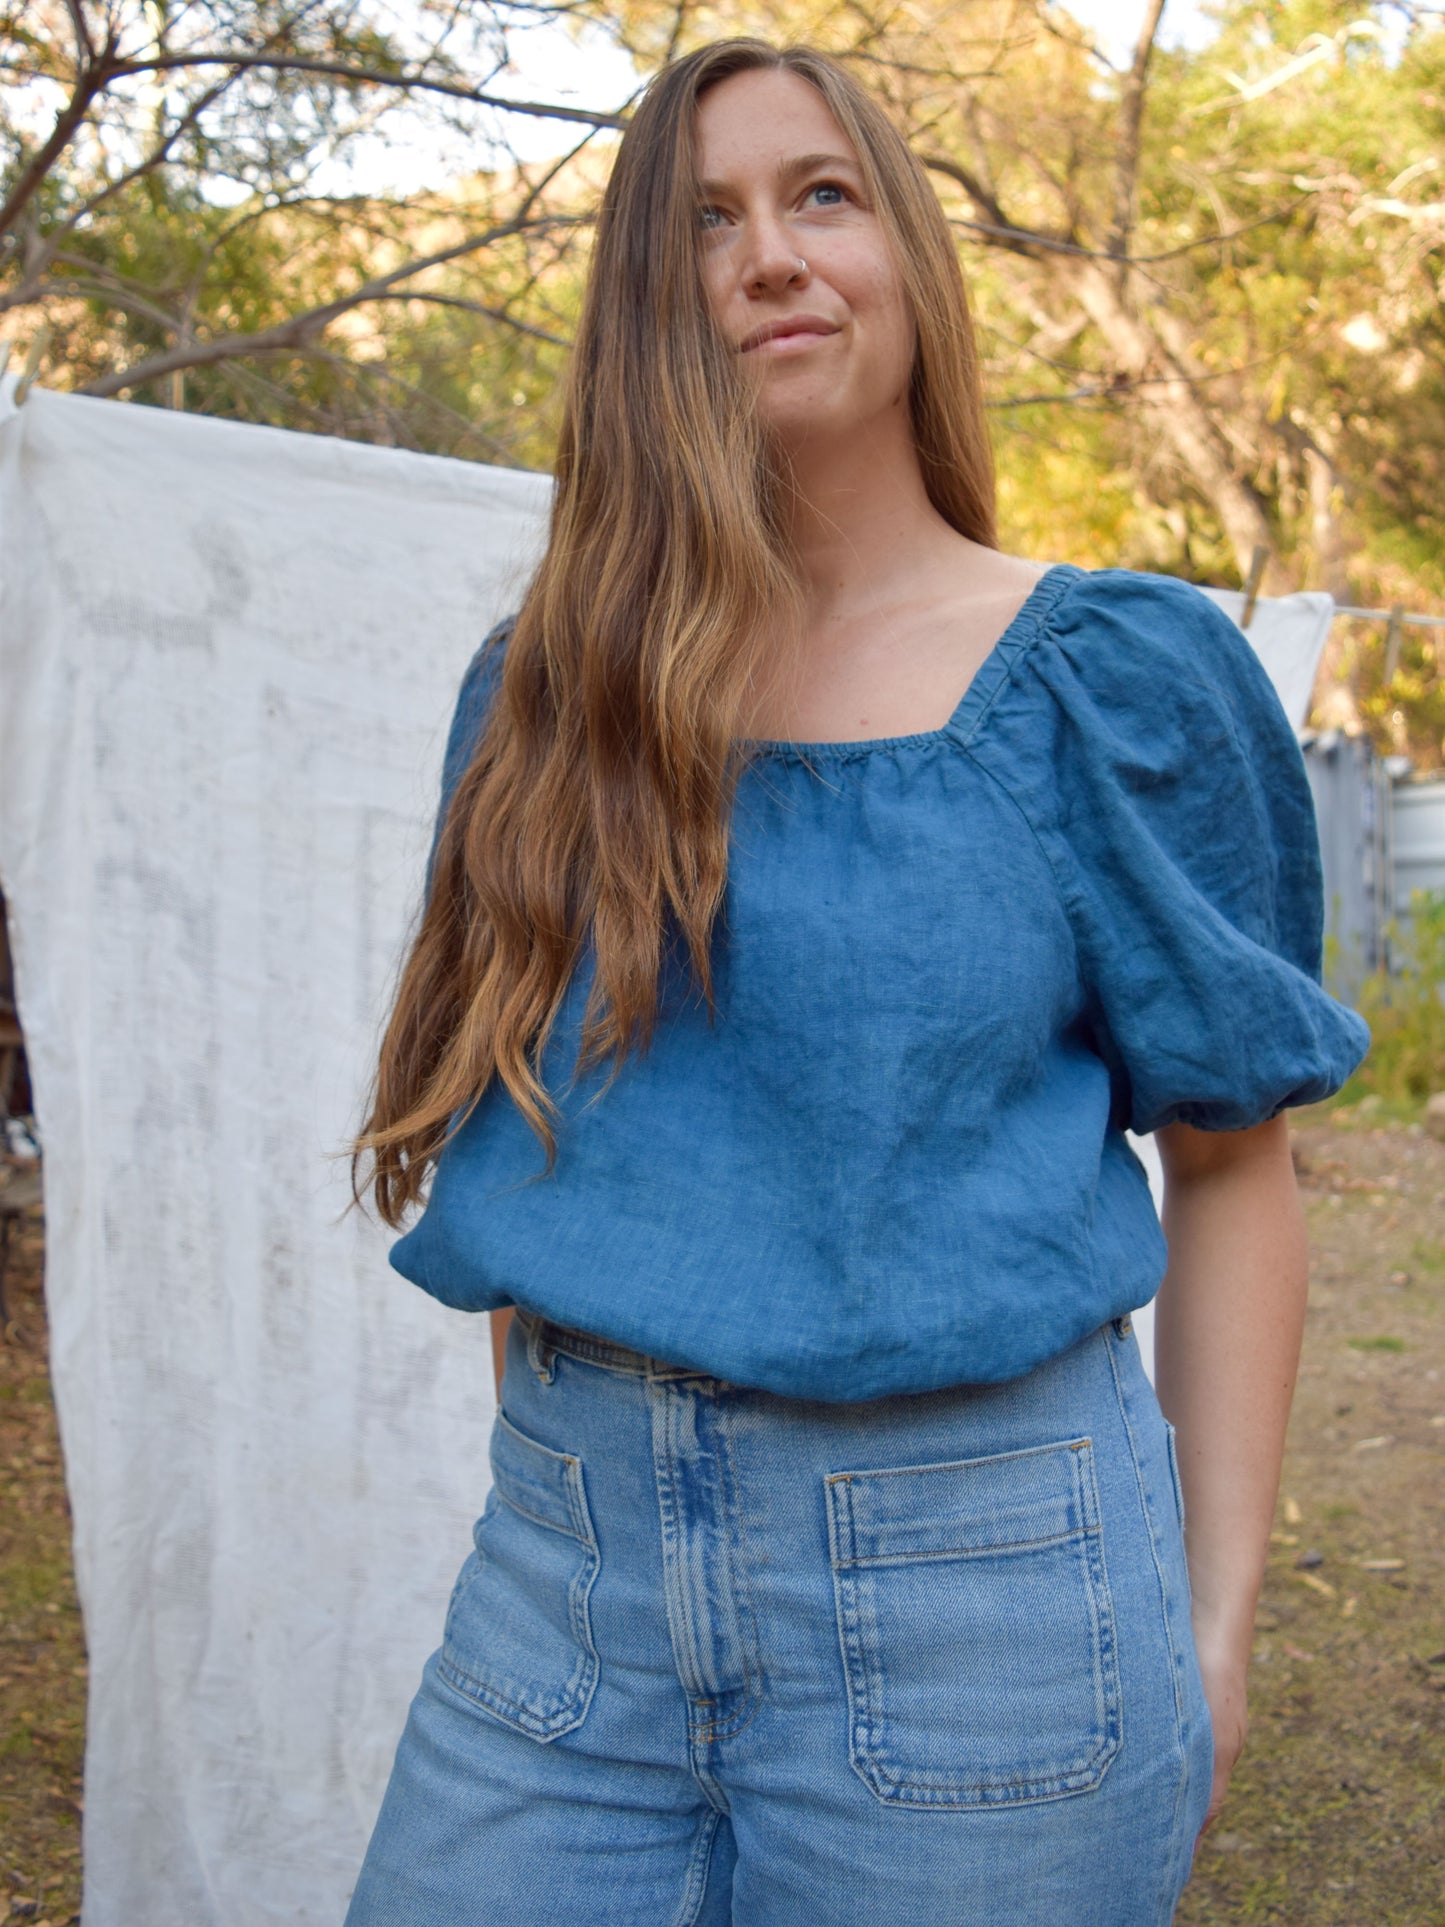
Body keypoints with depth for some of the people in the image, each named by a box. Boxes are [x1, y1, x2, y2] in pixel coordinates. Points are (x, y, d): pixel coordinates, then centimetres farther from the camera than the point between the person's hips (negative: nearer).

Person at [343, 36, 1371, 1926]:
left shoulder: (1110, 681, -4)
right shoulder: (548, 691, 6)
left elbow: (1232, 1160, 0)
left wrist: (1215, 1620, -3)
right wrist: (549, 1470, 14)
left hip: (972, 1559, -3)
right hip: (566, 1555, 3)